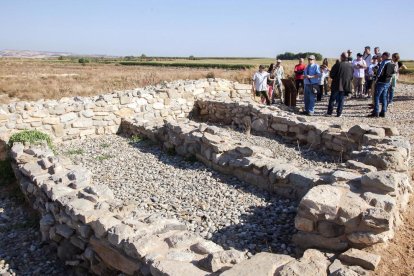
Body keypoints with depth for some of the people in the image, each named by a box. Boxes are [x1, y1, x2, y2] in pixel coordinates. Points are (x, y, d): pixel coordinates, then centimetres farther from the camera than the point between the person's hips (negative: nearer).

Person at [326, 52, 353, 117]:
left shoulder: (338, 65, -13)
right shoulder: (350, 66, 2)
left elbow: (331, 75, -11)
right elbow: (352, 76, 10)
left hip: (336, 85, -3)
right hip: (346, 85, 4)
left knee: (332, 99, 8)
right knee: (341, 99, 10)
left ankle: (329, 112, 10)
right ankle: (339, 113, 8)